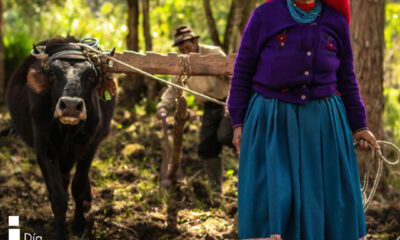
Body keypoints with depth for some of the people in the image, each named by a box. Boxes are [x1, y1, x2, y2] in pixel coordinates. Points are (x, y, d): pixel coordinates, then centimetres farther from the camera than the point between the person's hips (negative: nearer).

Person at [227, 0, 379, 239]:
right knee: (270, 198, -7)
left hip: (322, 123, 2)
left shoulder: (336, 21, 9)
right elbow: (242, 71, 6)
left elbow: (346, 78, 16)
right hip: (271, 122, -2)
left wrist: (358, 126, 15)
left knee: (326, 198, 2)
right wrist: (238, 122, 1)